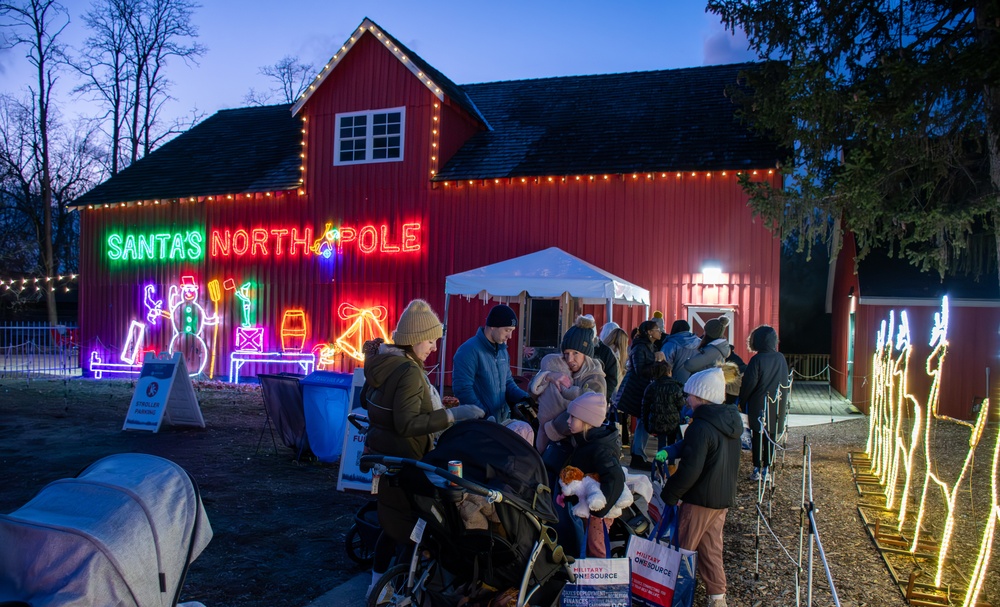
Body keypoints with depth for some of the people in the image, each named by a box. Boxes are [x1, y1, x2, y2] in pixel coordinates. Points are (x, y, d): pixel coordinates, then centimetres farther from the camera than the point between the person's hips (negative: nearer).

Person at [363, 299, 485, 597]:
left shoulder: (382, 360, 4)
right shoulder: (409, 371, -24)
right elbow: (408, 424, -29)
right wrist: (453, 414, -31)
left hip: (383, 454, 10)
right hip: (401, 460, -10)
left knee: (394, 522, 23)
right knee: (411, 527, 3)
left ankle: (378, 583, 36)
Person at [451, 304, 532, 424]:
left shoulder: (502, 350, 10)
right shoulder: (469, 351, -17)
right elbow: (462, 389, -22)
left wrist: (523, 397, -2)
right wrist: (485, 417, -22)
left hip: (502, 422, 8)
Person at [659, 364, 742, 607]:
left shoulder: (701, 427, -24)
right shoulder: (731, 421, 4)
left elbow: (690, 470, -25)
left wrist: (669, 494, -12)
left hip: (701, 498, -8)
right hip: (724, 496, 8)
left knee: (683, 548, 6)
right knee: (711, 546, 19)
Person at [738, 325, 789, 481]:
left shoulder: (757, 359, -16)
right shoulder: (781, 358, 0)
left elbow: (748, 384, -14)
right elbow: (785, 382, 10)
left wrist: (742, 402, -1)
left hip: (758, 405, -4)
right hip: (777, 407, 4)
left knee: (757, 437, 6)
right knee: (771, 437, 12)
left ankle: (757, 469, 7)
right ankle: (766, 468, 16)